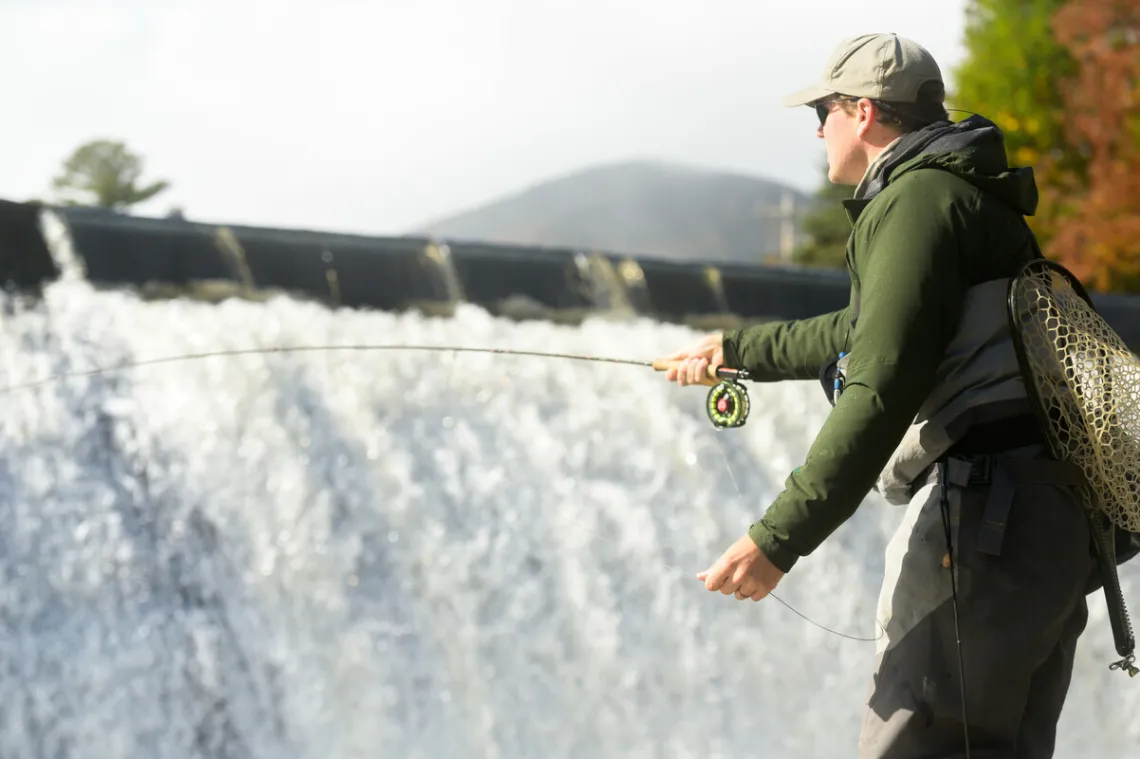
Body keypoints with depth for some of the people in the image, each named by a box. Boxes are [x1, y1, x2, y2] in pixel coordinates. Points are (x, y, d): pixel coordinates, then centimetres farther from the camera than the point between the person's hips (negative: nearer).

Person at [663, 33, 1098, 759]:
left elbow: (884, 387, -21)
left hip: (982, 511, -10)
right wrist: (737, 347, 53)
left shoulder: (915, 201, -9)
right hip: (1053, 518, 10)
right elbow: (871, 331, 40)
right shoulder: (970, 199, 24)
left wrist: (778, 537, -22)